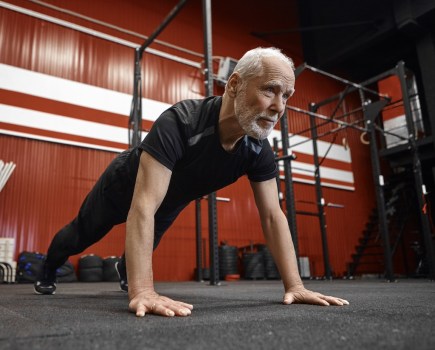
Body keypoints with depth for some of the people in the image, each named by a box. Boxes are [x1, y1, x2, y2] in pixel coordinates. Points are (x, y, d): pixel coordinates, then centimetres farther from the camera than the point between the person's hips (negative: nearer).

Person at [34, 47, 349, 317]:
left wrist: (294, 285, -30)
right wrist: (142, 292, -57)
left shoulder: (259, 150, -28)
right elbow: (144, 206, -51)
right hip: (125, 186, -4)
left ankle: (124, 272, 67)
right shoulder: (180, 123, -46)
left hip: (170, 201, 5)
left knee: (144, 251, 29)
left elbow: (272, 215, -23)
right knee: (81, 237, 22)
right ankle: (48, 273, 56)